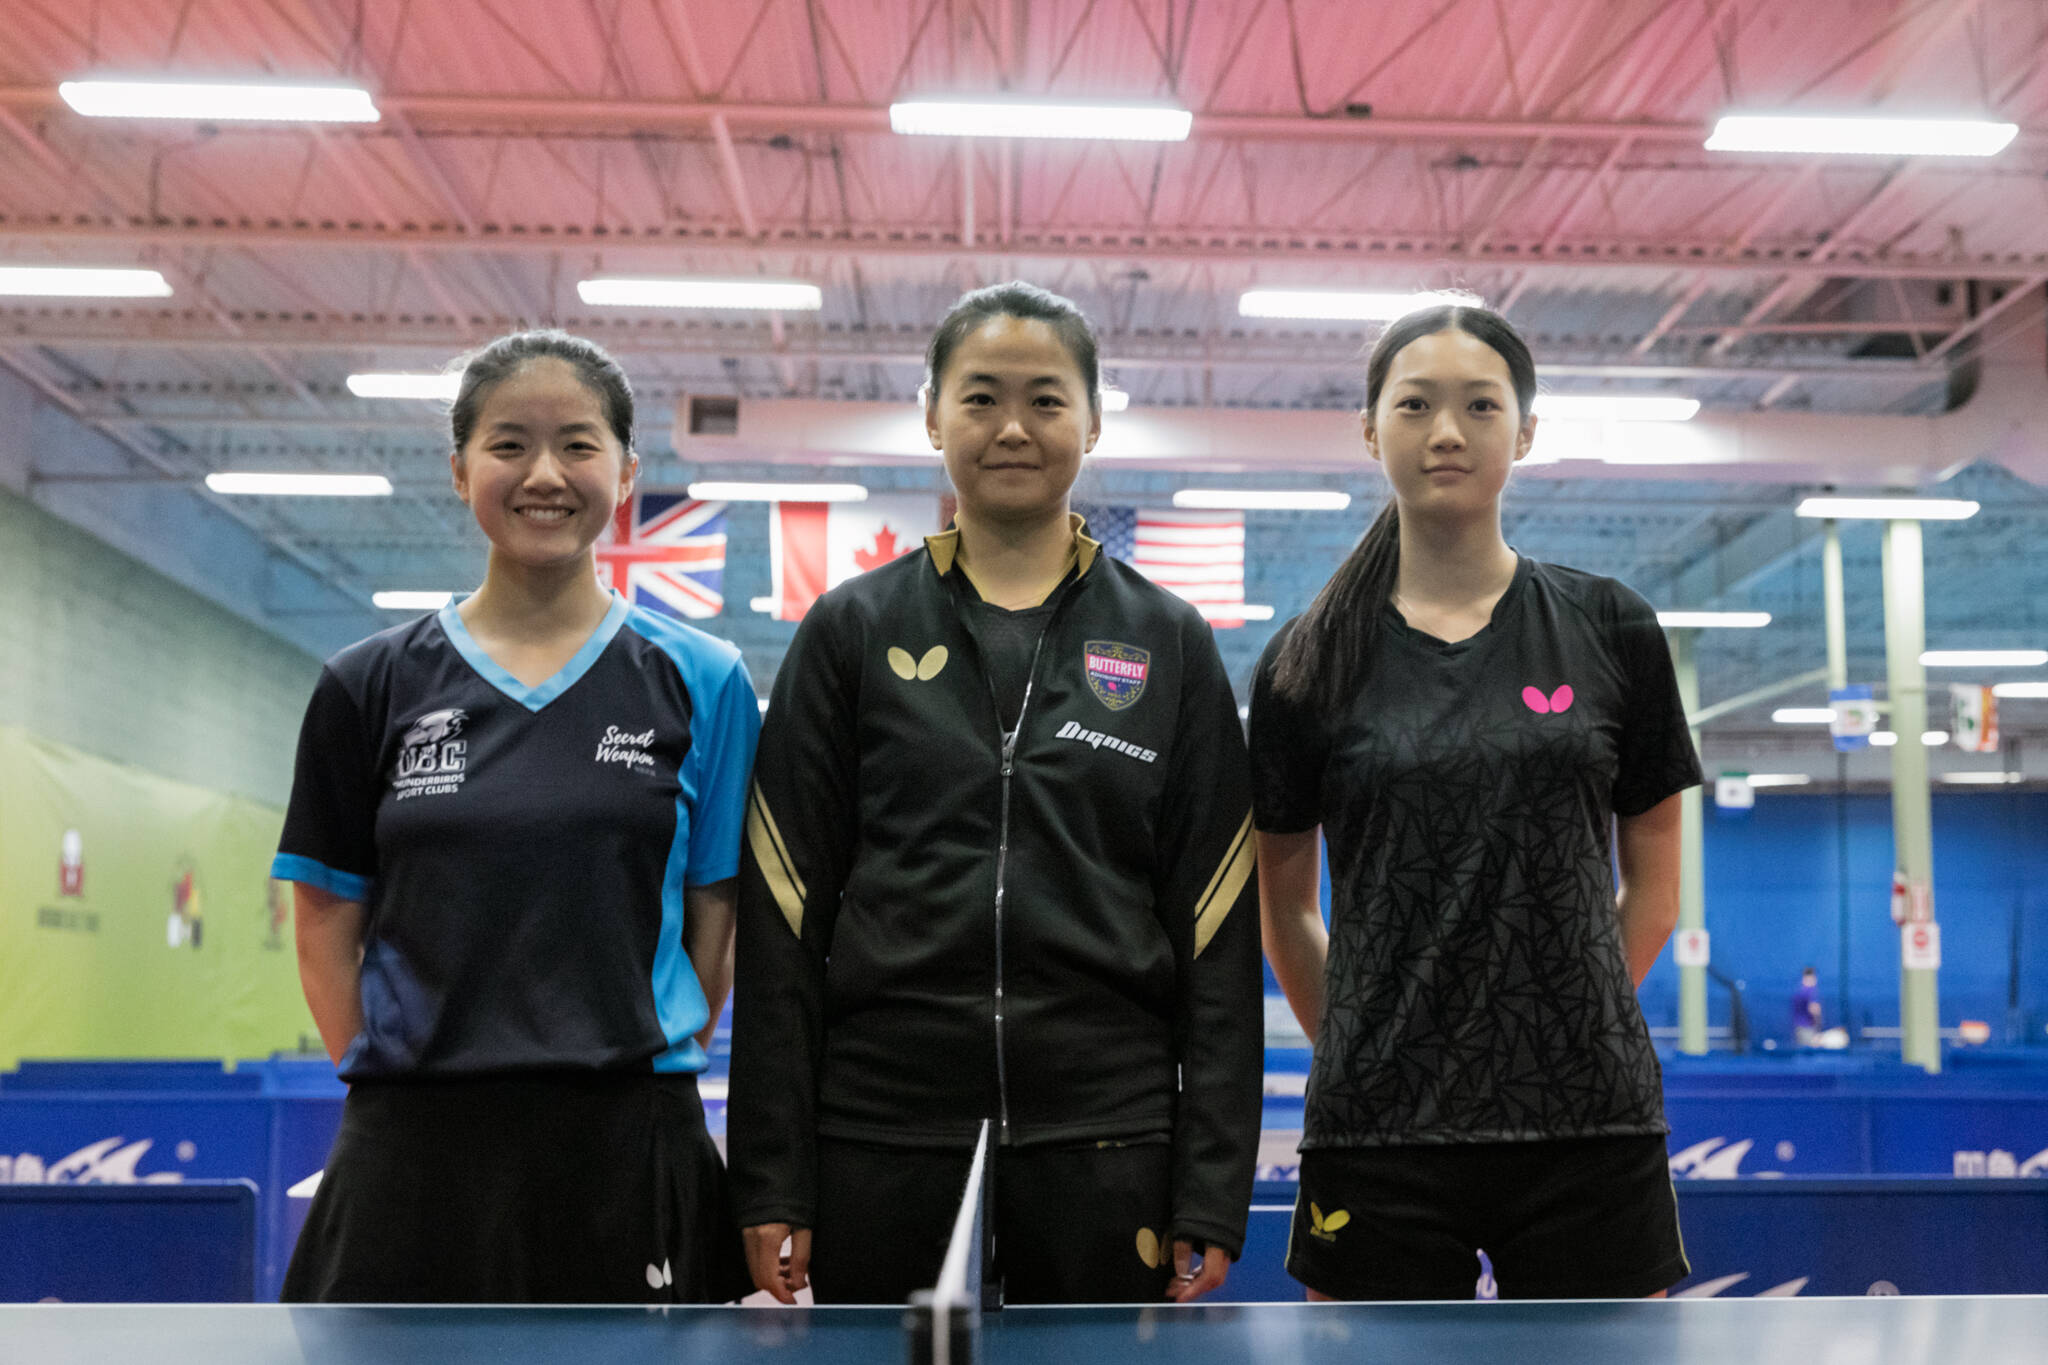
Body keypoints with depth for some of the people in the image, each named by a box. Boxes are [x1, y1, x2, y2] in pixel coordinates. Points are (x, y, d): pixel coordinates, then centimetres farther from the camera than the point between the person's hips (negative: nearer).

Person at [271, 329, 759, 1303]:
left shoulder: (700, 682, 2)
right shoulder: (371, 685, 5)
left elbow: (720, 924, 4)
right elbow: (328, 928, 7)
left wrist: (628, 1064, 1)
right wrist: (395, 1091, 1)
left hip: (626, 1154, 0)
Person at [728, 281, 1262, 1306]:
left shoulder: (1170, 644, 6)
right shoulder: (852, 632, 5)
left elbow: (1218, 933, 4)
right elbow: (781, 917, 3)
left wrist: (1211, 1193, -2)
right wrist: (771, 1178, -2)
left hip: (1105, 1140, 0)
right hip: (882, 1138, 0)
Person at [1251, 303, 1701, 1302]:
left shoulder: (1610, 630, 5)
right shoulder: (1311, 659, 4)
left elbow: (1652, 890, 10)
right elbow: (1284, 908, 11)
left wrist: (1565, 1024, 5)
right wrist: (1360, 1050, 4)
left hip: (1586, 1118, 0)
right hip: (1381, 1135, 0)